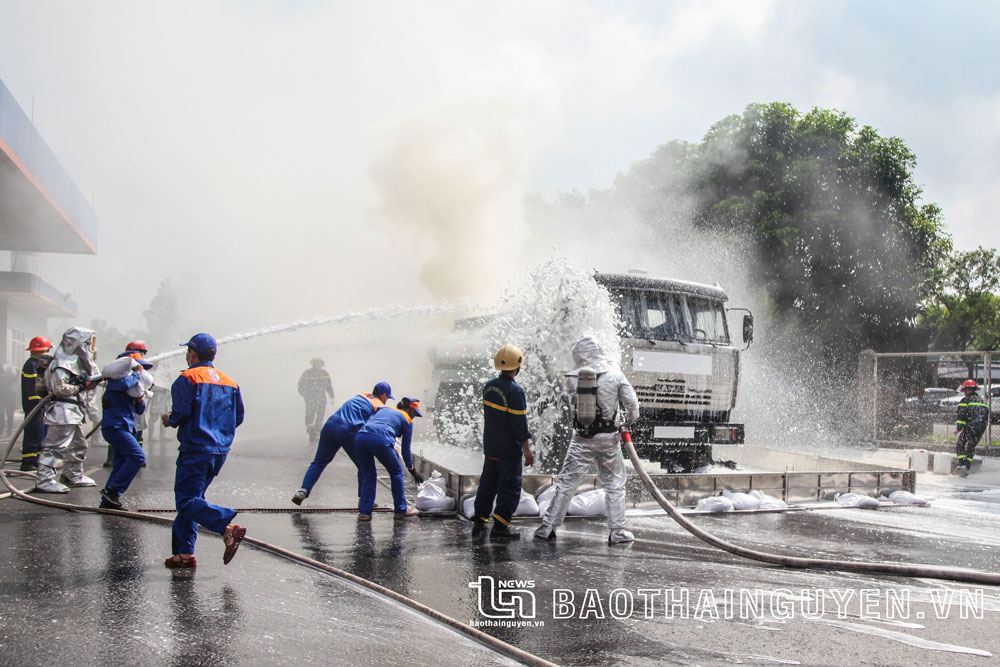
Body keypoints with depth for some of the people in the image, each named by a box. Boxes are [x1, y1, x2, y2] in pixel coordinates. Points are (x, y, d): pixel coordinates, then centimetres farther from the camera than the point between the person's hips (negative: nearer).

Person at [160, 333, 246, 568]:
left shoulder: (187, 378, -6)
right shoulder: (229, 382, 14)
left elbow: (181, 413, -16)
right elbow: (238, 417, 13)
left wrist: (170, 421, 6)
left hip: (195, 451, -7)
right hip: (220, 451, 7)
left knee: (187, 501, -9)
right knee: (191, 497, 15)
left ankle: (228, 527, -28)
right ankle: (185, 552, 14)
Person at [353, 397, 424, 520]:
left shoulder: (384, 409, 34)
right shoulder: (407, 420, 20)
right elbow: (406, 449, 21)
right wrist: (412, 470, 32)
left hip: (360, 437, 5)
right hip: (380, 439, -5)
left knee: (368, 474, 22)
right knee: (396, 472, 17)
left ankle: (364, 512, 15)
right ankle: (401, 510, 25)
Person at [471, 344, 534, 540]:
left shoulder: (489, 386, 3)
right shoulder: (515, 391, -20)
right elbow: (520, 424, -19)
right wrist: (527, 450, -12)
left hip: (490, 446, 8)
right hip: (509, 450, -7)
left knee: (488, 482, 18)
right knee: (510, 486, 2)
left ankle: (480, 521, 23)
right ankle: (500, 525, 2)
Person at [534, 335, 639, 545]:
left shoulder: (573, 378, -4)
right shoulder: (614, 373, -4)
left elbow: (574, 403, 6)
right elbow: (631, 402, -4)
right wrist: (630, 419, 15)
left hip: (582, 439, 1)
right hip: (608, 438, 0)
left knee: (566, 482, 7)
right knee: (614, 484, 11)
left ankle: (548, 527, 9)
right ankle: (617, 531, 13)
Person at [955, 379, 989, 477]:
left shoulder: (965, 400, 1)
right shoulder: (982, 400, 22)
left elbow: (961, 415, -7)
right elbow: (987, 414, 21)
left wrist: (958, 427, -1)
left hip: (970, 426, -6)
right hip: (982, 427, 6)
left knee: (961, 444, 3)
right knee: (971, 447, 14)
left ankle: (962, 464, -12)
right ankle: (967, 467, 7)